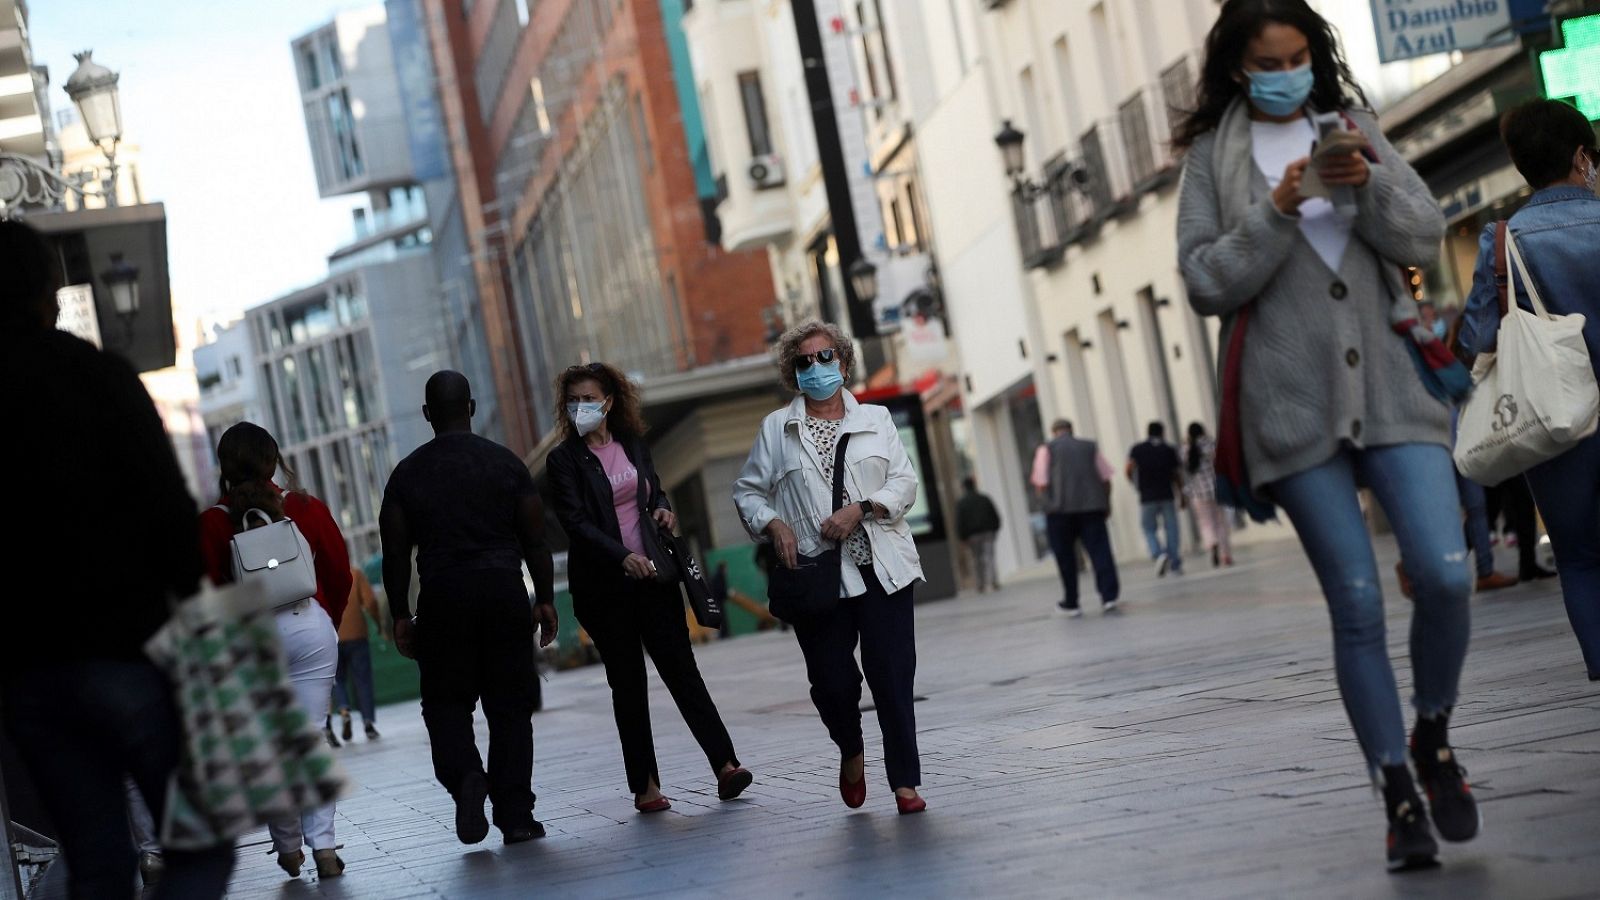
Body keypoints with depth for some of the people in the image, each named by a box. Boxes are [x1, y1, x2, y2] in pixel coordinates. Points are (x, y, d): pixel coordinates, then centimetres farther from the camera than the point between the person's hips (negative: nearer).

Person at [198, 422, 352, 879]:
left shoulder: (212, 523, -4)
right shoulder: (307, 508, 0)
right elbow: (339, 571, 4)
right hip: (310, 627, 1)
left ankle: (288, 847, 17)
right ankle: (323, 845, -7)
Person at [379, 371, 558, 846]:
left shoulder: (407, 473, 3)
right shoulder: (505, 462, 4)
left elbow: (395, 553, 2)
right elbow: (535, 540, 2)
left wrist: (400, 616, 7)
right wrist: (545, 599, 8)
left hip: (443, 597, 0)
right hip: (504, 588, 1)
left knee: (446, 701, 11)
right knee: (510, 706, 6)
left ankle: (464, 774, -16)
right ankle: (515, 816, 5)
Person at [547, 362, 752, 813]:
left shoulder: (632, 444, 9)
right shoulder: (564, 459, -4)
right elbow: (574, 521, -13)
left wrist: (662, 509, 0)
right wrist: (622, 556, -24)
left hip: (652, 574, 3)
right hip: (604, 585, -2)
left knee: (681, 668, -4)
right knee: (628, 683, 2)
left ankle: (725, 765, -8)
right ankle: (644, 785, 8)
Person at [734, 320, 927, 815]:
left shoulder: (876, 420, 11)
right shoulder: (776, 428, 9)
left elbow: (904, 482, 5)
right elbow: (747, 491, 13)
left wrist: (860, 509, -11)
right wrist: (774, 525, -6)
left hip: (882, 568, 0)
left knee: (892, 675, -5)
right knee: (832, 680, -1)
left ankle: (905, 781, 4)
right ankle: (851, 752, 30)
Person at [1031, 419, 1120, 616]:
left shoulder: (1047, 449, 6)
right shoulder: (1089, 447, 13)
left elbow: (1041, 483, -3)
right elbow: (1106, 479, 9)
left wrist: (1048, 502, 15)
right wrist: (1107, 503, 19)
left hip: (1059, 510, -1)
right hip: (1092, 507, 1)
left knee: (1066, 558, 8)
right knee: (1100, 551, 0)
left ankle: (1071, 604, 13)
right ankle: (1109, 596, -13)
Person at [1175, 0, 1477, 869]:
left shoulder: (1354, 128, 13)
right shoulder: (1214, 154, 6)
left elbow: (1424, 236, 5)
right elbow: (1205, 282, -2)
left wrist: (1370, 184, -14)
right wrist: (1277, 212, -15)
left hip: (1390, 383, 2)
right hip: (1293, 400, -2)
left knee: (1446, 574, -11)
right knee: (1357, 606, -2)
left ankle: (1434, 738, 14)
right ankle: (1400, 797, 8)